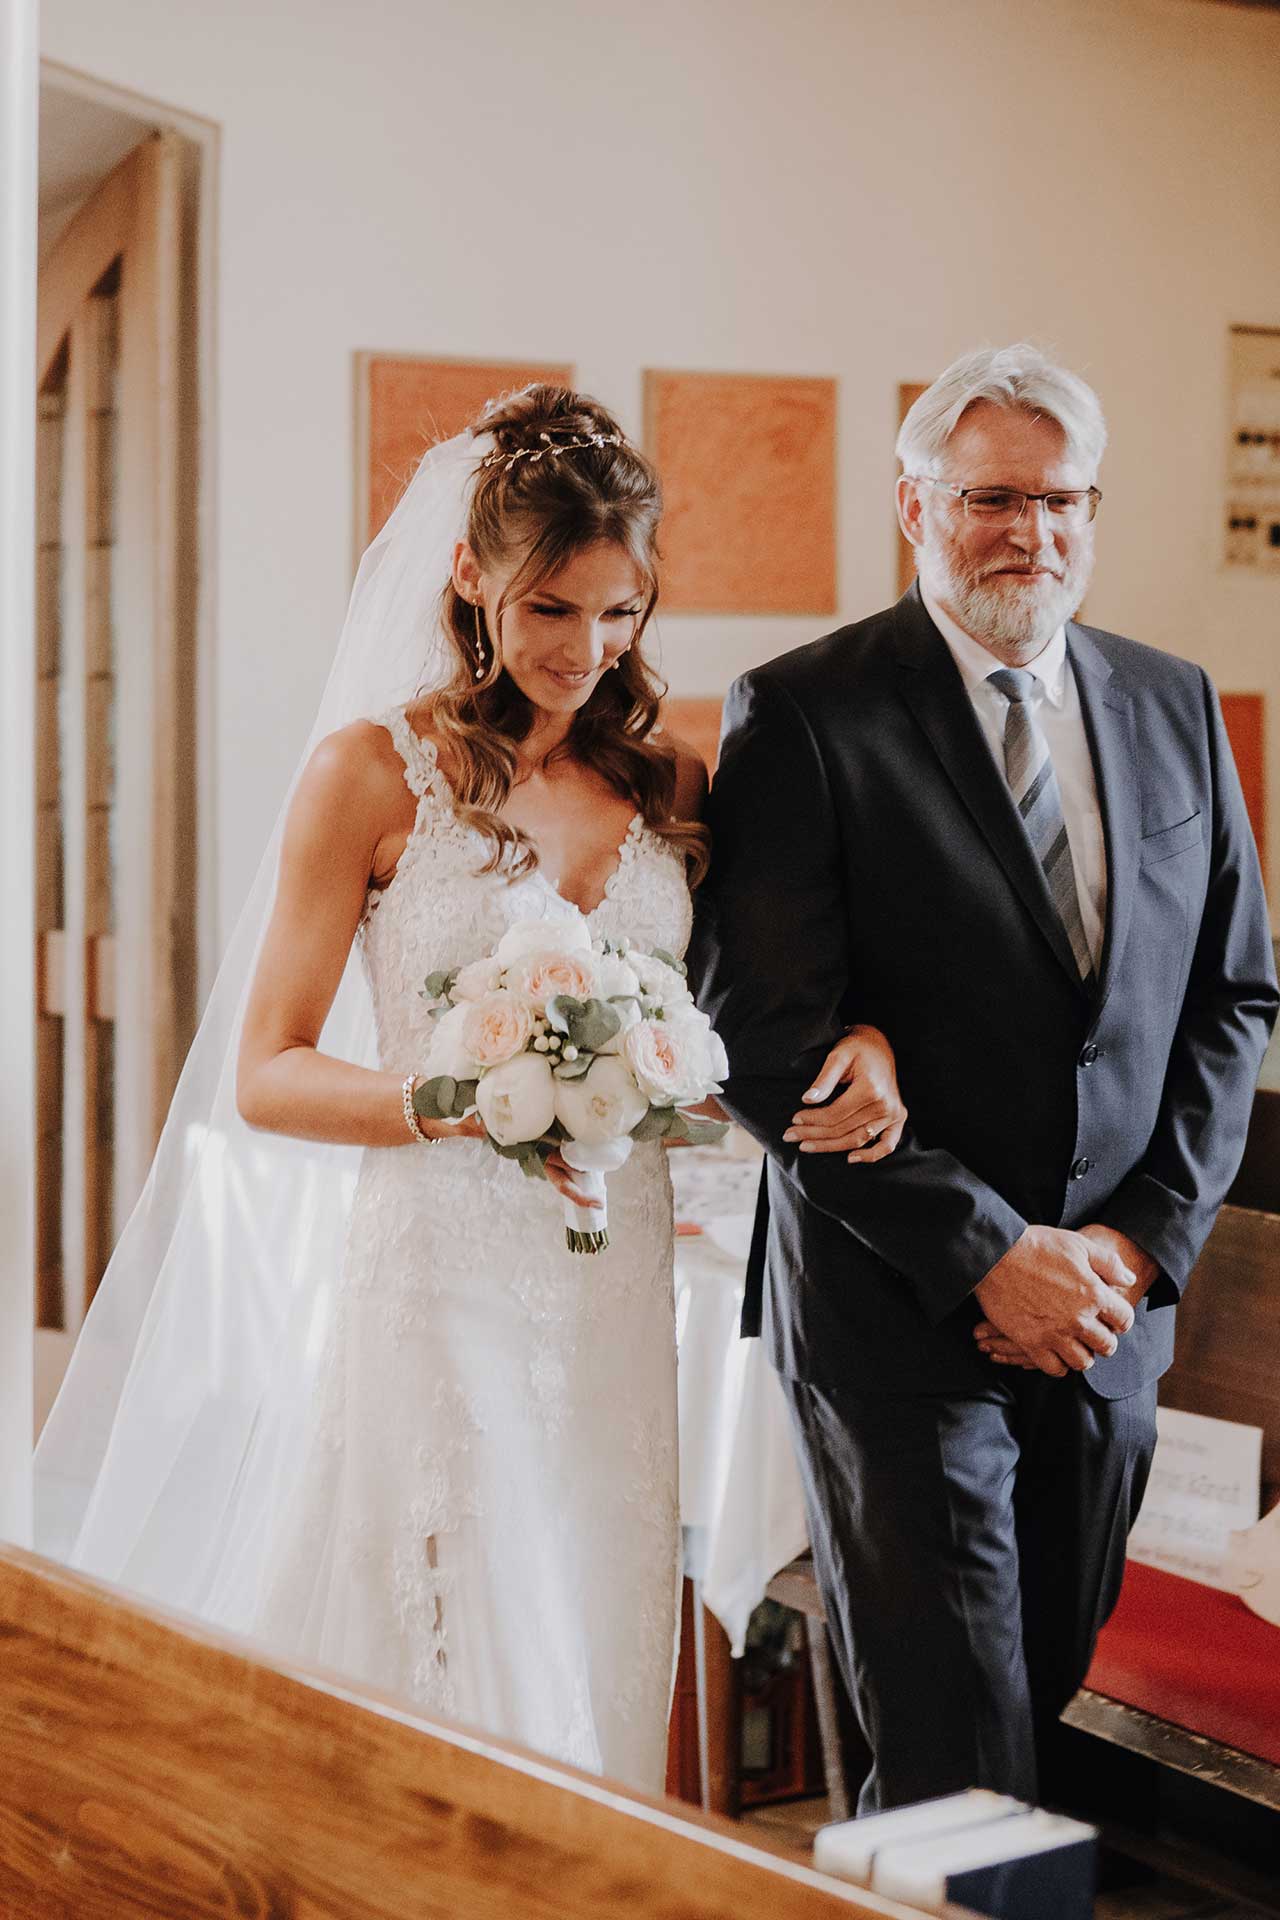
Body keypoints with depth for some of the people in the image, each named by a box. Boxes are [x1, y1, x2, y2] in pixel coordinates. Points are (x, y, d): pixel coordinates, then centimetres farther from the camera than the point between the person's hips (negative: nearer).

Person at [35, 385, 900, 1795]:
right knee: (461, 1695, 0)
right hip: (443, 1295, -4)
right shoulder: (373, 769, -3)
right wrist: (463, 1099, -21)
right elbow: (264, 1076, -5)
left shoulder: (669, 783, 10)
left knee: (596, 1687, 12)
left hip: (618, 1304, 4)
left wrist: (855, 1034, -5)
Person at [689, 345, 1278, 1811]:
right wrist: (990, 1253, -16)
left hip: (1112, 1308, 5)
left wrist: (1146, 1235, -3)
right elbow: (766, 1041, -14)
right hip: (896, 1315, -5)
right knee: (962, 1761, -3)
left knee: (1047, 1703, 14)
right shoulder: (801, 715, -8)